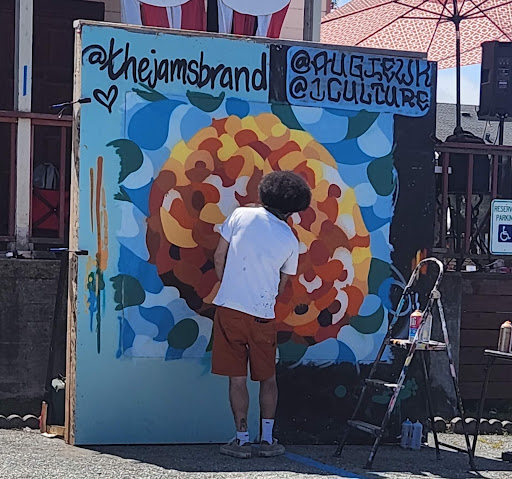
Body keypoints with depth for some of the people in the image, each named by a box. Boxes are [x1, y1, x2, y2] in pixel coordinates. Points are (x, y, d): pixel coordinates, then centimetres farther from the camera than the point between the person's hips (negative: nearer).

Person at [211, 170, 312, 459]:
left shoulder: (241, 216, 0)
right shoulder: (290, 240, 3)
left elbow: (219, 257, 5)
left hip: (230, 308, 0)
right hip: (263, 314, 1)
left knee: (238, 378, 4)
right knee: (268, 378, 14)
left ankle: (242, 440, 7)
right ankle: (268, 439, 13)